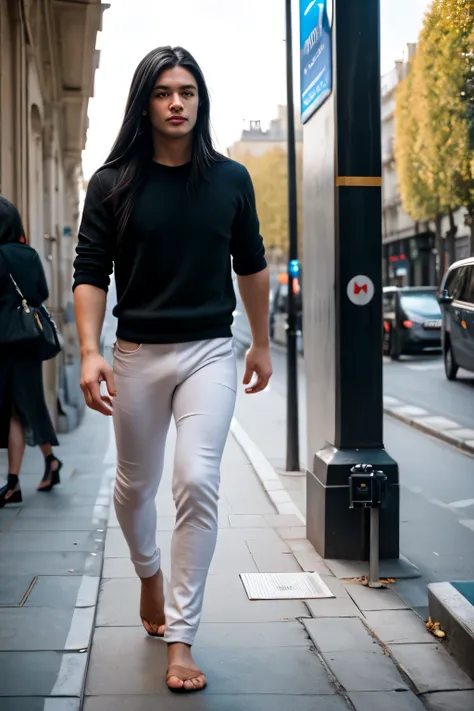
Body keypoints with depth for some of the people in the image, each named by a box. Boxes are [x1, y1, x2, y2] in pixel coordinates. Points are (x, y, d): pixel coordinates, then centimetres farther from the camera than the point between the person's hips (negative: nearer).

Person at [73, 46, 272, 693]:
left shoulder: (230, 179, 3)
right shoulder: (113, 184, -1)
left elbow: (252, 266, 13)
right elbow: (90, 273, -3)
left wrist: (262, 343, 17)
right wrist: (89, 352, -15)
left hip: (209, 352, 0)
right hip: (137, 354, 1)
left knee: (197, 482, -14)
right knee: (135, 486, 14)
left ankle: (181, 637, -4)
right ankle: (149, 573, 46)